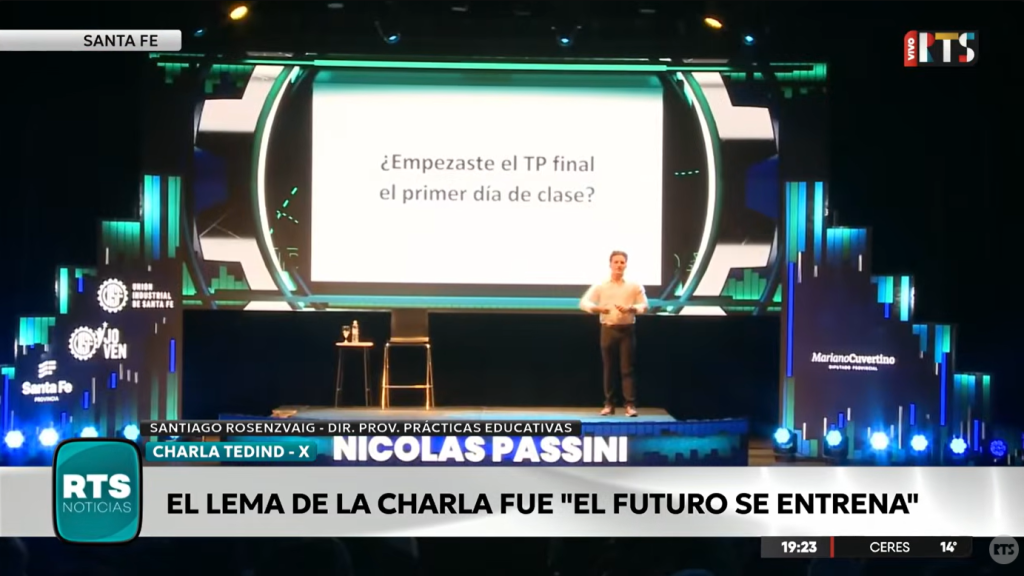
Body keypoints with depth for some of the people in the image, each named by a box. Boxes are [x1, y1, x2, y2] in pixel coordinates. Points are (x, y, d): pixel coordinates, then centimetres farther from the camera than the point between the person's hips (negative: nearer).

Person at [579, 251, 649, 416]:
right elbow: (584, 302, -3)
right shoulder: (600, 286, 4)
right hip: (608, 330, 1)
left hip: (627, 330, -1)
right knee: (609, 368, 4)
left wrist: (630, 309, -19)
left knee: (627, 368, -4)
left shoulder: (634, 286, 4)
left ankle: (630, 405, -5)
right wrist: (597, 308, -23)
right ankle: (609, 404, 10)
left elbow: (644, 306, 0)